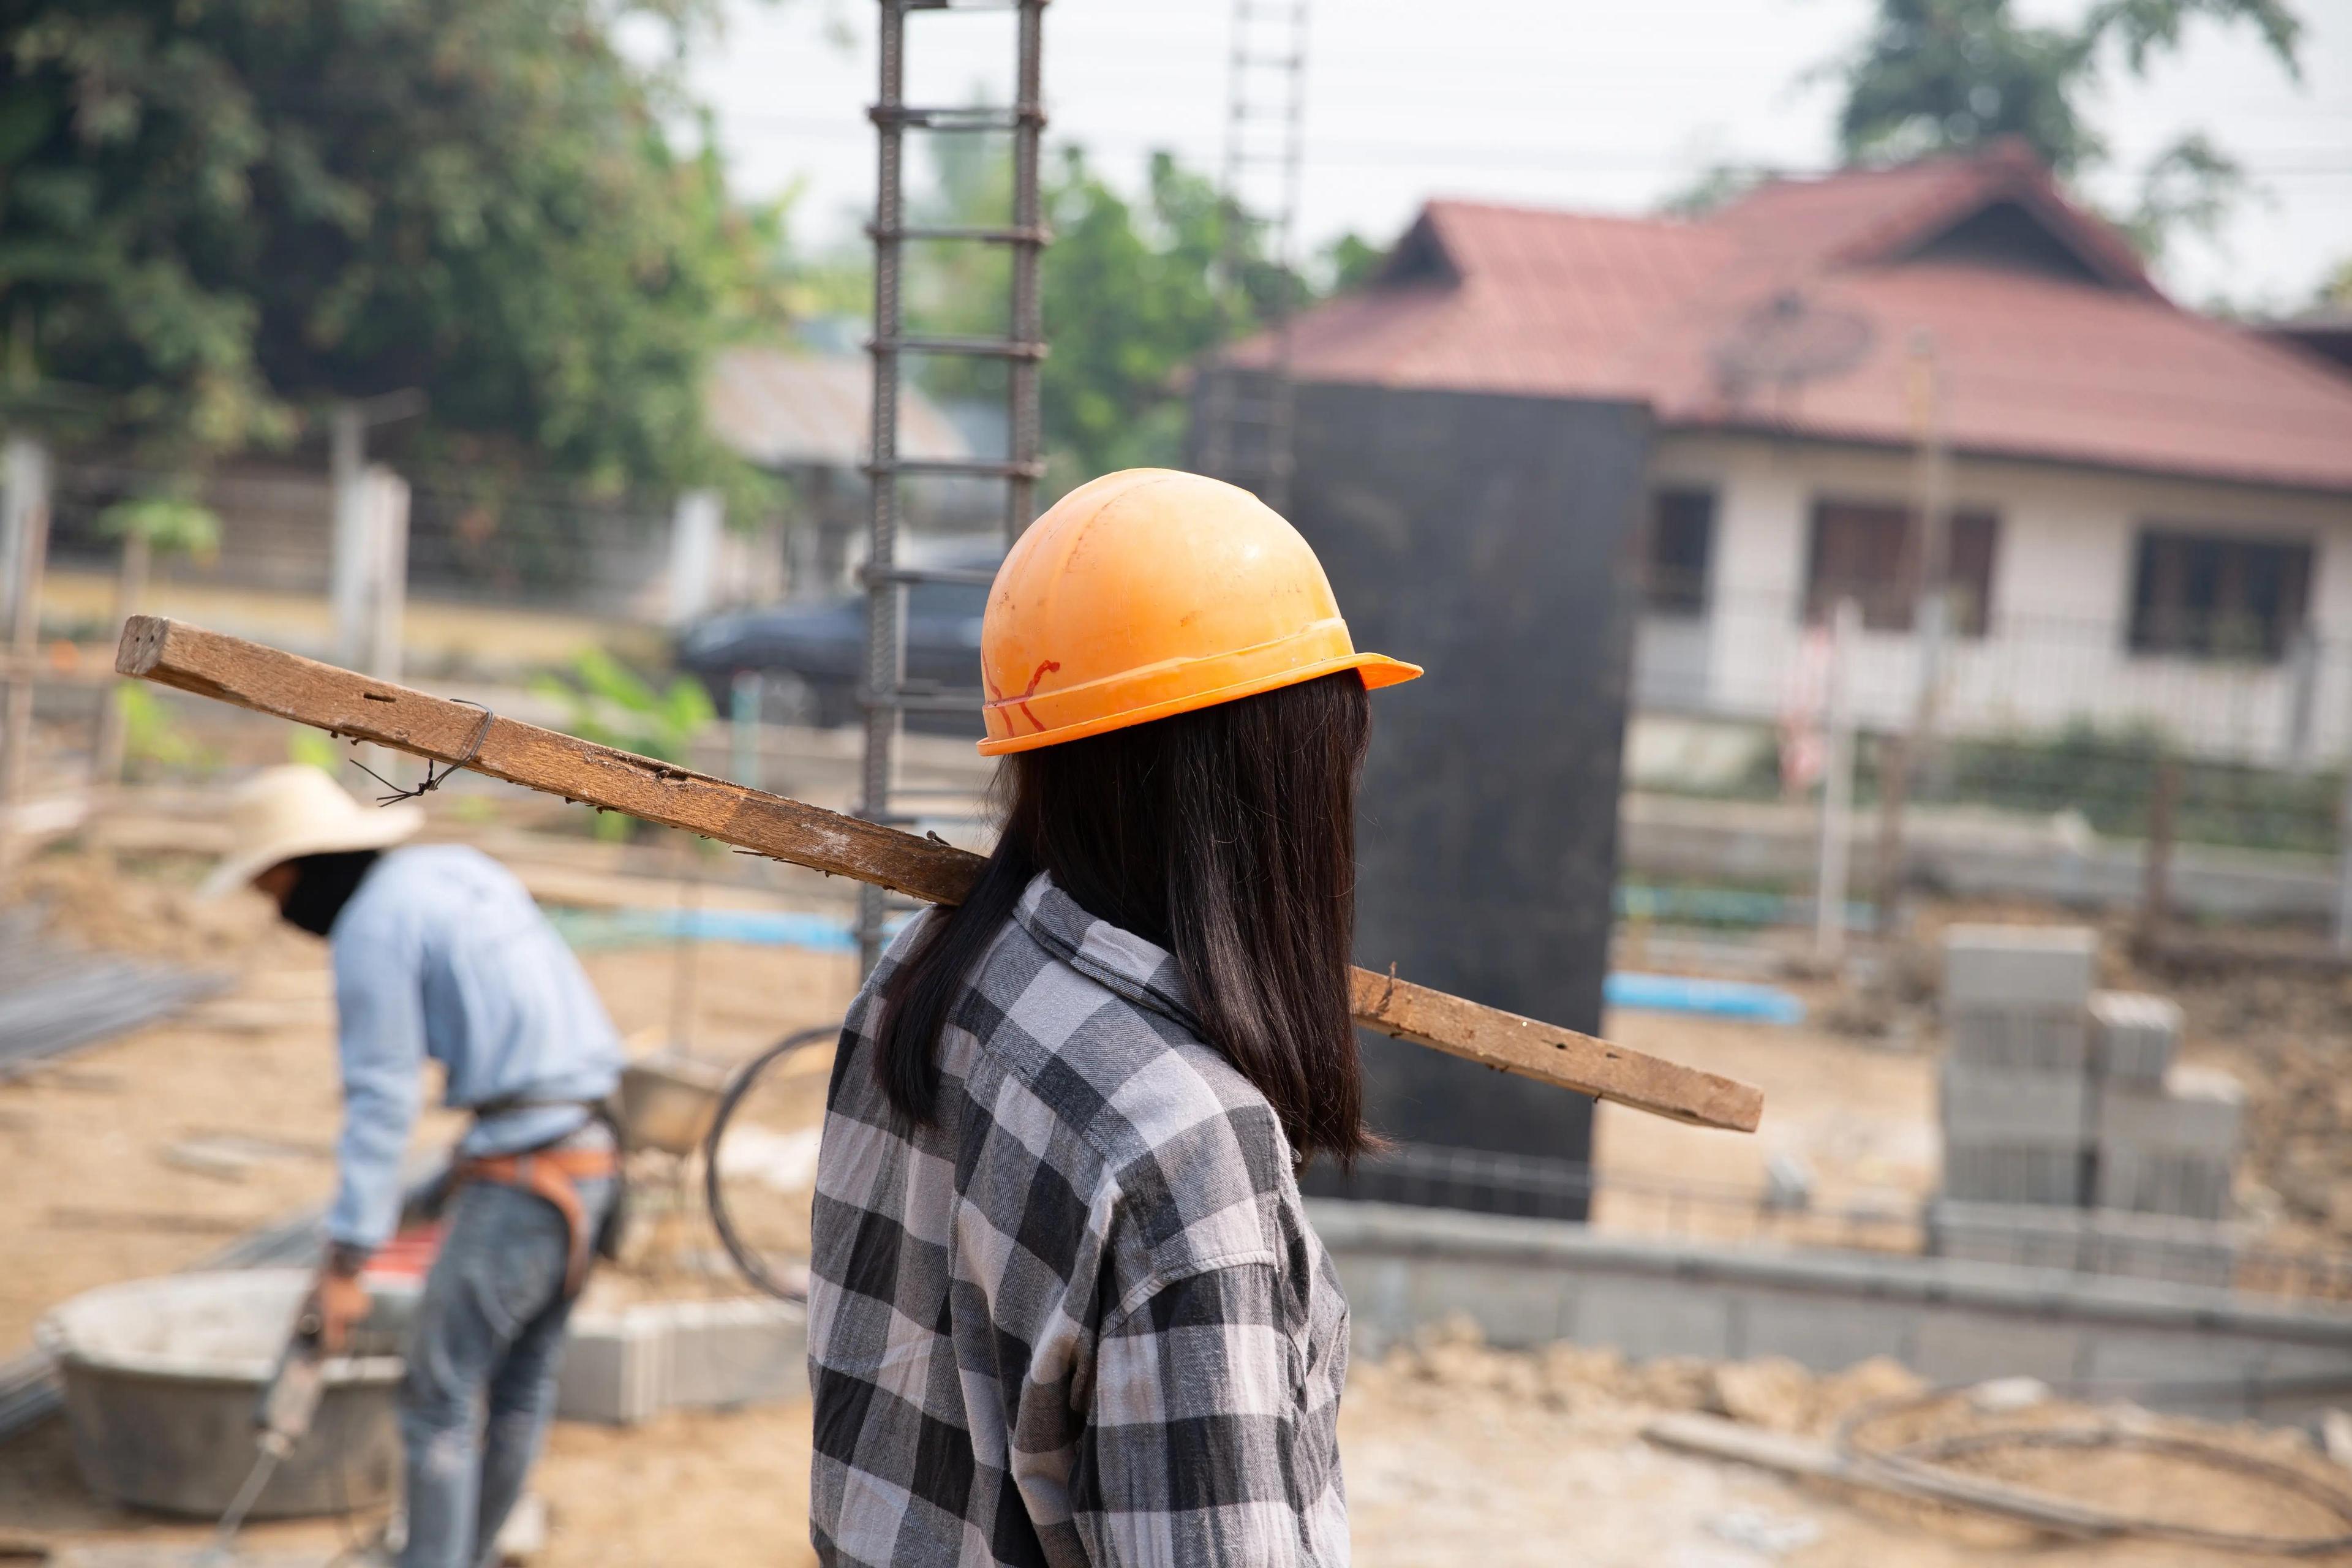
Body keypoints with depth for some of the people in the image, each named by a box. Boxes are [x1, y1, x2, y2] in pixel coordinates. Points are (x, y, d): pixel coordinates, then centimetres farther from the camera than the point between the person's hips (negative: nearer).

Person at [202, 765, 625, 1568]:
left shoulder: (371, 926, -8)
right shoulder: (463, 869, 18)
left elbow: (380, 1104, -12)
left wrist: (347, 1261, -9)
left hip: (524, 1164, -9)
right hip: (594, 1149, 9)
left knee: (439, 1396, -4)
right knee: (522, 1381, 17)